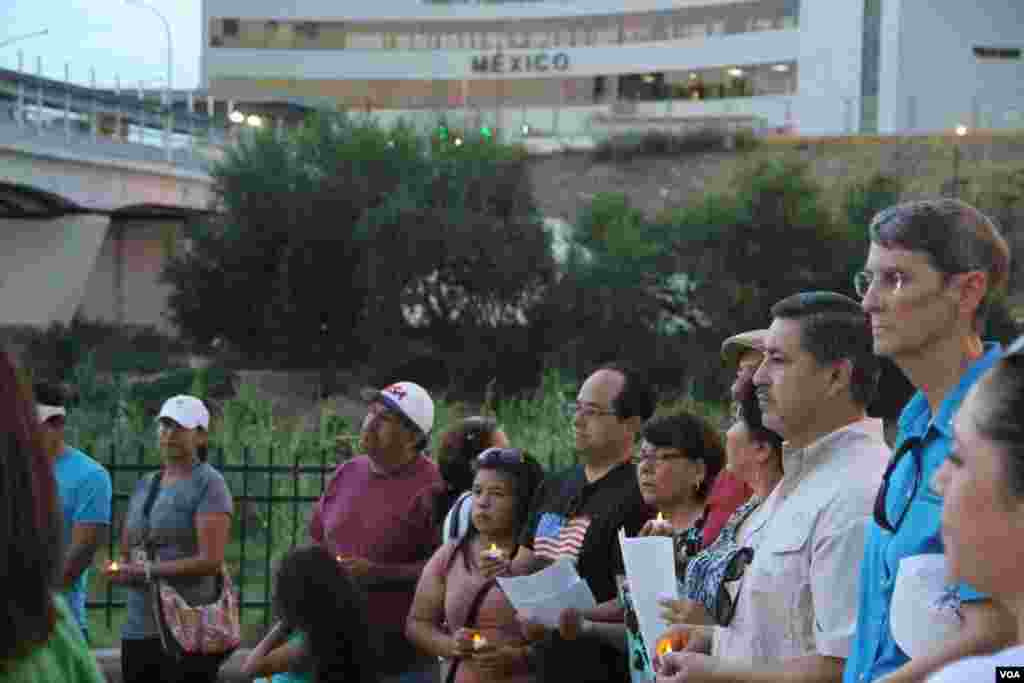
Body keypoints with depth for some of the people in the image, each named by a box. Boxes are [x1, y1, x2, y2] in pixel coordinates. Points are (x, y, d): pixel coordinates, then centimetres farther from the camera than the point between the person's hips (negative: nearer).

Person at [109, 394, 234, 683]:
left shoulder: (208, 483, -6)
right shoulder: (144, 485, 15)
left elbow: (211, 560, -15)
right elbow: (125, 554, 21)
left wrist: (147, 571, -16)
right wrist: (120, 569, -3)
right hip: (138, 627, 7)